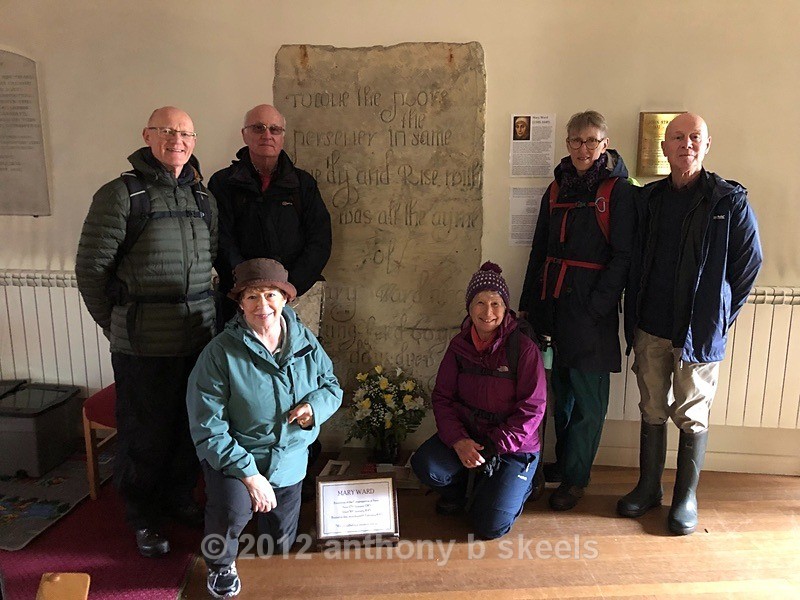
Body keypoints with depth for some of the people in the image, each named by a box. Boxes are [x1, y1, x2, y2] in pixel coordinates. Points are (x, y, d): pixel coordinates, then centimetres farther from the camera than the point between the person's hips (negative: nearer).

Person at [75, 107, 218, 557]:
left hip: (200, 334, 5)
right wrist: (117, 324, 2)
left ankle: (180, 498, 39)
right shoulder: (120, 194, -7)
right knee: (146, 433, 8)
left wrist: (202, 311, 12)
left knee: (193, 426, 16)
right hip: (144, 344, -5)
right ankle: (143, 517, 30)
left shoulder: (204, 198, 10)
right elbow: (91, 268, -4)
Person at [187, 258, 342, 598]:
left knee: (281, 545, 15)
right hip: (234, 454, -4)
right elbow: (208, 429, -21)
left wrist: (315, 406, -19)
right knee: (231, 510, -33)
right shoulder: (221, 353, -20)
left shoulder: (305, 341, -6)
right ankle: (219, 564, 2)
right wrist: (249, 474, -27)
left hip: (289, 457, 4)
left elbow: (331, 385, 5)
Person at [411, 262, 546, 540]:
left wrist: (493, 447, -19)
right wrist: (457, 440, -18)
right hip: (467, 434, 4)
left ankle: (517, 488, 23)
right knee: (425, 466, -24)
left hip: (513, 447, -3)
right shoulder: (459, 345, -1)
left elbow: (532, 410, -15)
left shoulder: (524, 348, -15)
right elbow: (442, 396, -2)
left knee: (490, 527, -11)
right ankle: (459, 489, 12)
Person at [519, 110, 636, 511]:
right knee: (560, 390, 14)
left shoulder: (618, 192, -4)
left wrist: (595, 309, -15)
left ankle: (575, 477, 18)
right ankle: (563, 462, 31)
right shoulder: (557, 189, 12)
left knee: (587, 397, 4)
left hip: (591, 308, -5)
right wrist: (527, 305, 12)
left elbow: (622, 257, -8)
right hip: (553, 303, 5)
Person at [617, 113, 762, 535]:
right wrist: (634, 317, 6)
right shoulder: (649, 199, 5)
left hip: (700, 331, -3)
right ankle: (648, 487, 29)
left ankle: (686, 498, 24)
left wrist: (721, 314, 1)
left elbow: (749, 262, 1)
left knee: (692, 417, 8)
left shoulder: (730, 201, -5)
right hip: (650, 329, 3)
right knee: (652, 412, 14)